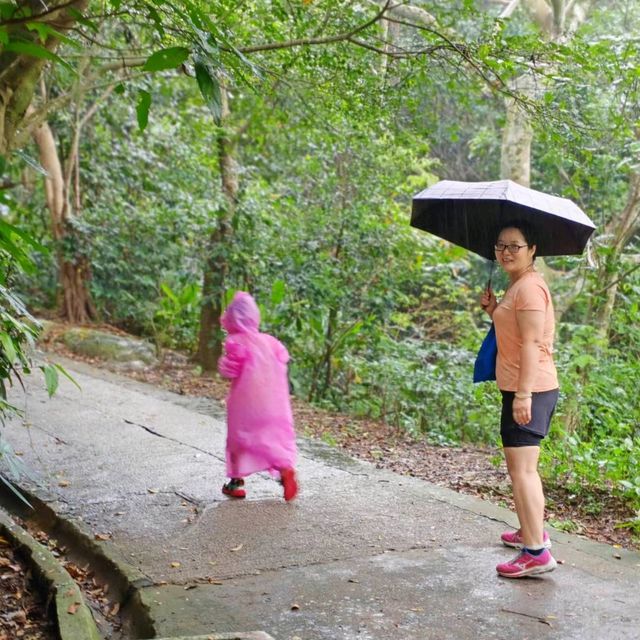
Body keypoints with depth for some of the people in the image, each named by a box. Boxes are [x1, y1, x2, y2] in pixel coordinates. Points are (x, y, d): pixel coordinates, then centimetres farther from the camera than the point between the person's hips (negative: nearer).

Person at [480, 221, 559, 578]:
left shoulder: (529, 286, -15)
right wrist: (493, 310, 9)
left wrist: (523, 394, -26)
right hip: (521, 388, 11)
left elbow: (531, 343, -22)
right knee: (522, 467, 21)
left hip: (530, 390, -11)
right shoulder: (517, 285, 17)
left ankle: (536, 552, -13)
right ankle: (534, 532, 35)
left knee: (522, 470, -13)